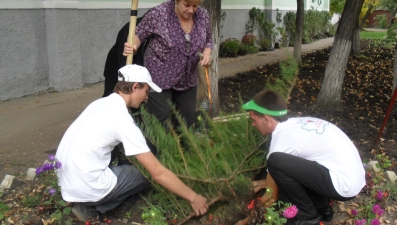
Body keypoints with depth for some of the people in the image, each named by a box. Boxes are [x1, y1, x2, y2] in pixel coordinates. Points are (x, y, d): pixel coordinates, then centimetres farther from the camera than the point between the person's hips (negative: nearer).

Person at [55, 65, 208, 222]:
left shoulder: (101, 103, 9)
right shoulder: (122, 119, -16)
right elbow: (158, 173, -15)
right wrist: (193, 197, -6)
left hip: (66, 182, 8)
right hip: (85, 188, -8)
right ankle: (91, 207, 1)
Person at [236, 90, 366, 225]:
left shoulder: (283, 138, -14)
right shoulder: (295, 124, 9)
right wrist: (265, 183, 34)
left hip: (344, 184, -10)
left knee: (277, 162, -19)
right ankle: (322, 208, 19)